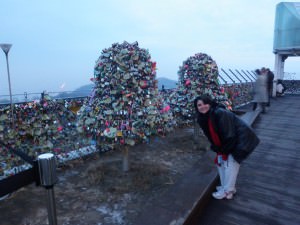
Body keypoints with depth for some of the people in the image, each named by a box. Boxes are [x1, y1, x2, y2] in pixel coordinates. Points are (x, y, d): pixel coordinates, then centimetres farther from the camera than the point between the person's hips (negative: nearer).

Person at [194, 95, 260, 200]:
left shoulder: (220, 113, -30)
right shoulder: (203, 118, -5)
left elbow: (230, 135, -26)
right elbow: (212, 135, 4)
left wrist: (224, 150, -16)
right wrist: (217, 149, -4)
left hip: (240, 139, -9)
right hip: (228, 142, 9)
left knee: (231, 163, -8)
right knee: (220, 161, 11)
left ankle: (227, 191, 8)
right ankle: (226, 186, 27)